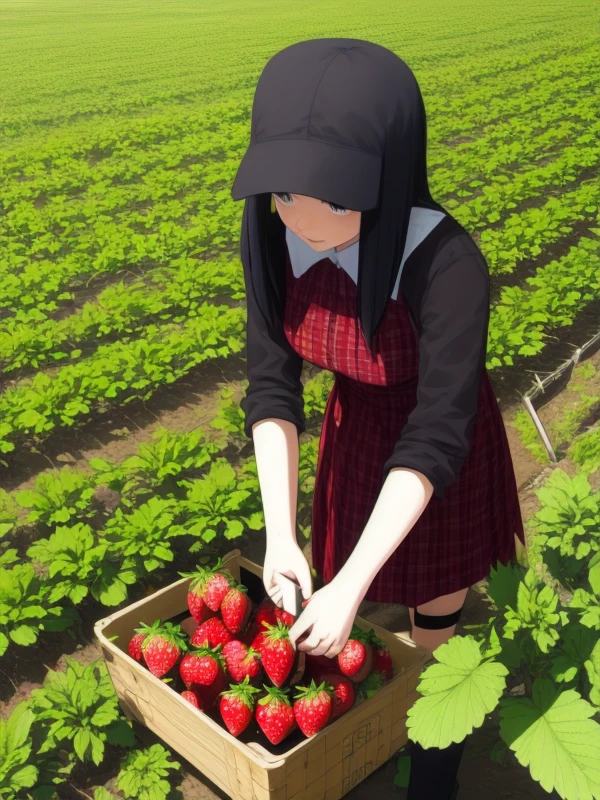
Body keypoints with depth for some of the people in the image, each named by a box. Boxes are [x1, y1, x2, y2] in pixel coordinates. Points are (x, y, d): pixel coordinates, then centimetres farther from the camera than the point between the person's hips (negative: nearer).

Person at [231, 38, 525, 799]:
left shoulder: (448, 265, -37)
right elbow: (272, 384, -16)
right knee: (376, 612, 22)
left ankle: (439, 733, 47)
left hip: (444, 446, -4)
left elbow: (436, 435, -33)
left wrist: (349, 586, -32)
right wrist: (280, 535, -22)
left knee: (435, 619, 16)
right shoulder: (271, 236, -22)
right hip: (356, 429, 4)